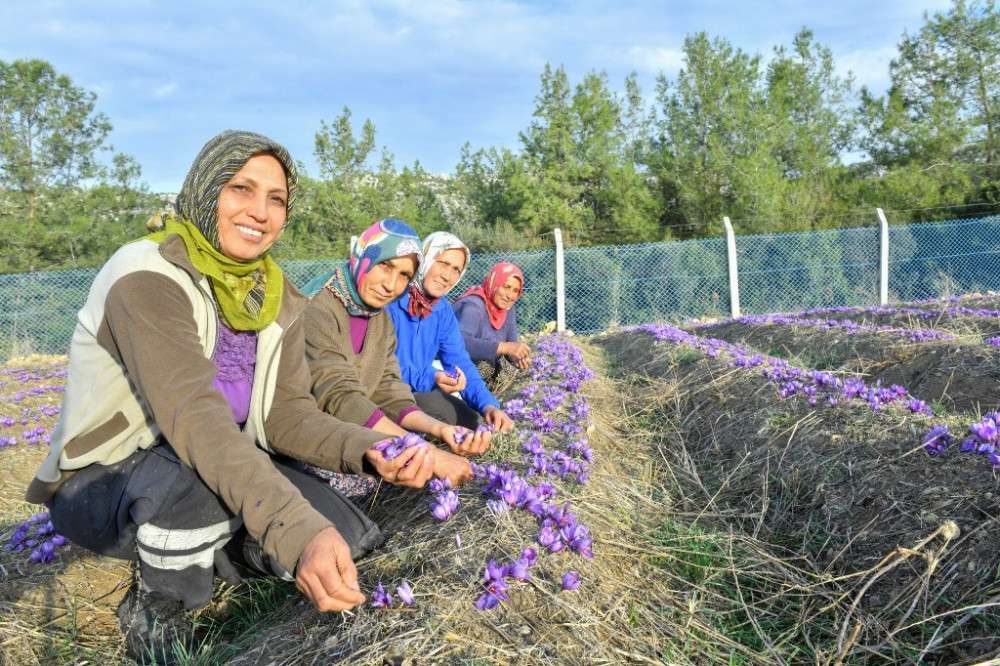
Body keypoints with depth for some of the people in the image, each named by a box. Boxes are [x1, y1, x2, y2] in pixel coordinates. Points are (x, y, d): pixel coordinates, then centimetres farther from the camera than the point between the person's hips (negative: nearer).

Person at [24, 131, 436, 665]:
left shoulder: (275, 296, -2)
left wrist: (369, 451, -31)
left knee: (350, 539, -10)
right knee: (200, 480, -39)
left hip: (221, 465, 6)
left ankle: (202, 557, 15)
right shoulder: (147, 275, -25)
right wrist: (297, 529, -52)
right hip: (103, 482, -6)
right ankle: (154, 617, -5)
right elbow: (194, 414, -39)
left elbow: (287, 412, -10)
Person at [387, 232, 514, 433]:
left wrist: (489, 405, -15)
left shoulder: (443, 310, 7)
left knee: (472, 422, -6)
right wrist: (427, 378, -33)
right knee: (441, 409, -27)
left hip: (421, 392, 7)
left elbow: (460, 363, 2)